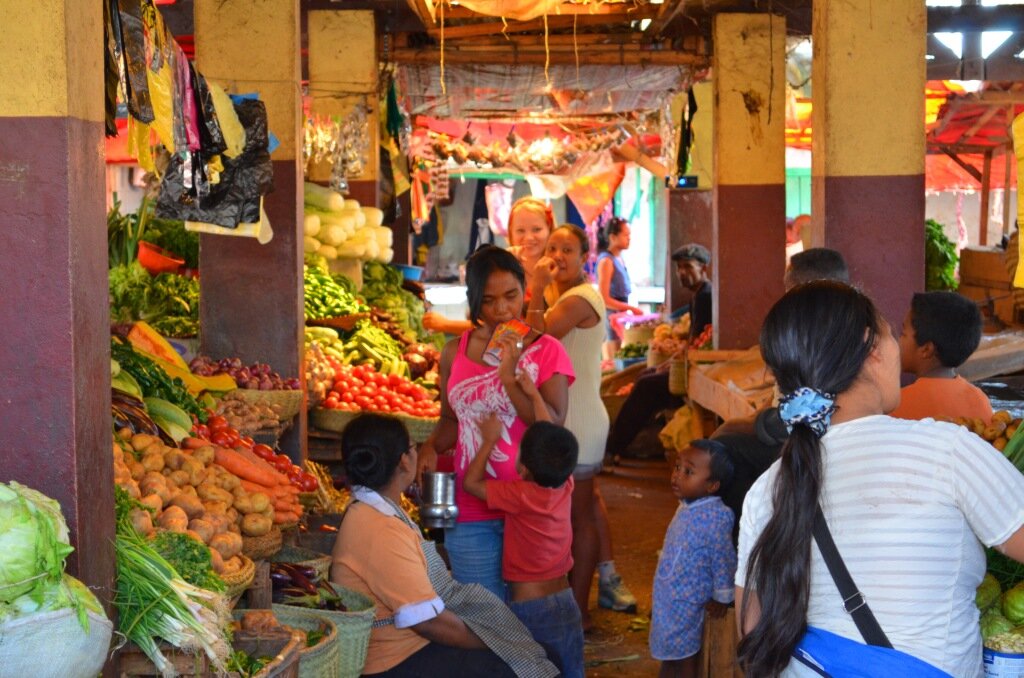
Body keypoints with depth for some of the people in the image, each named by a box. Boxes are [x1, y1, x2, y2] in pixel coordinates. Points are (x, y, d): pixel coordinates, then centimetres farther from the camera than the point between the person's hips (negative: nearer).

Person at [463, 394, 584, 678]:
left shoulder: (520, 496, -19)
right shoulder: (565, 486, -4)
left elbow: (471, 482, -7)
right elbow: (551, 439, 11)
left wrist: (489, 441, 1)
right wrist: (535, 395, 19)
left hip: (528, 607, -5)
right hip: (564, 601, 5)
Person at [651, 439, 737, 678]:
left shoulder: (715, 516, -27)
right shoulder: (686, 507, 2)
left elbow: (723, 558, -20)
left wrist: (721, 598, -10)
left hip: (687, 605, -8)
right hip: (667, 600, 8)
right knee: (668, 658, 20)